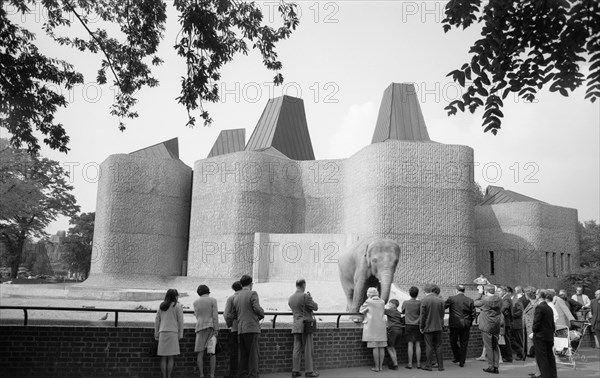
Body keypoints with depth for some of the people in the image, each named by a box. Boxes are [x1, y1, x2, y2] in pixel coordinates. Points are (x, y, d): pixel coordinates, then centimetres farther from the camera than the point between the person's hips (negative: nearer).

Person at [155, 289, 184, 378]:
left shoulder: (161, 306, 13)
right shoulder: (178, 306, -1)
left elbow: (157, 320, 13)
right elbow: (180, 321, -3)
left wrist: (156, 334, 17)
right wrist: (181, 334, 2)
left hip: (162, 332, 4)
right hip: (172, 332, -4)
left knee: (163, 357, 6)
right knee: (171, 357, 0)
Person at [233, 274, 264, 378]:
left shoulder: (236, 297, 14)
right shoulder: (253, 293, -5)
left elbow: (234, 315, 15)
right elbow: (257, 308, -15)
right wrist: (262, 314, 4)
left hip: (240, 330, 6)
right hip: (252, 328, -6)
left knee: (243, 355, 8)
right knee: (253, 354, -3)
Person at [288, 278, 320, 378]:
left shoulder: (291, 298, 9)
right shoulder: (305, 296, -14)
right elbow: (315, 307, -9)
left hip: (296, 326, 6)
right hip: (306, 325, -6)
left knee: (297, 348, 8)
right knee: (308, 349, 1)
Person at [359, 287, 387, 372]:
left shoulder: (368, 302, -6)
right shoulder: (382, 302, 7)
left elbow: (361, 311, 4)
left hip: (372, 327, -4)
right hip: (381, 327, 4)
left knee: (375, 347, -3)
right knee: (381, 347, 7)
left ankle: (377, 367, 0)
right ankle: (381, 366, 12)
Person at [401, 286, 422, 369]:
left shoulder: (405, 303, -4)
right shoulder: (420, 303, -5)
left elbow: (402, 311, 13)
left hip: (409, 325, 0)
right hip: (417, 325, 0)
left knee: (410, 344, 1)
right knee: (418, 344, 5)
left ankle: (410, 363, 2)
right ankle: (418, 363, 7)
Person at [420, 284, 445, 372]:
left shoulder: (424, 300, -13)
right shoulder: (440, 300, 0)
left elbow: (423, 315, -11)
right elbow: (442, 314, 6)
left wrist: (422, 327, -1)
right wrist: (441, 325, 17)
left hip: (428, 327, -4)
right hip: (438, 327, 4)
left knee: (429, 346, 4)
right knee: (438, 346, 10)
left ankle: (428, 365, 10)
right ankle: (440, 365, 13)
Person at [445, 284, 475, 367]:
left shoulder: (451, 299, -6)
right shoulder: (470, 300, 2)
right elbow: (473, 315, 4)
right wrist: (469, 324, 15)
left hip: (454, 324, -3)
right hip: (465, 325, 3)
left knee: (453, 342, 15)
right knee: (464, 344, 9)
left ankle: (457, 358, 17)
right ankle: (462, 362, 13)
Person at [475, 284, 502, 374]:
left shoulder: (485, 300, -16)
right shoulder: (499, 300, 2)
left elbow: (475, 303, -3)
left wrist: (480, 295, 6)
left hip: (487, 326, -6)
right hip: (496, 326, 6)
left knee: (488, 347, 2)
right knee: (495, 347, 12)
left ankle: (491, 366, 5)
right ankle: (496, 367, 14)